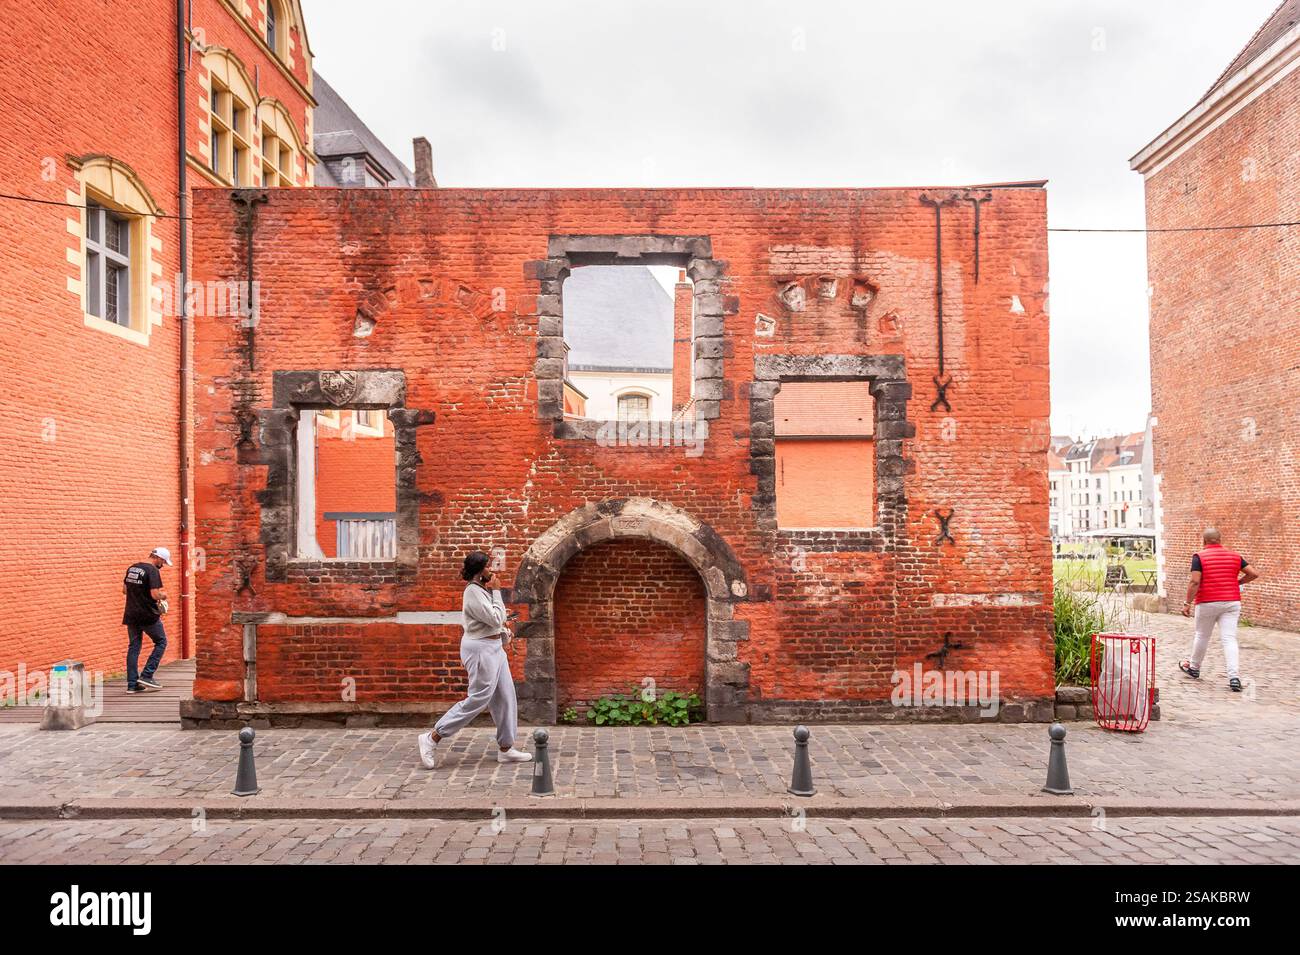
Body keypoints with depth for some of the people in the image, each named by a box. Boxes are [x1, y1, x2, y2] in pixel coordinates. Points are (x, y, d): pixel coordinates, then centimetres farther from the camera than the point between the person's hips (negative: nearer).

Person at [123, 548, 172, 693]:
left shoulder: (131, 568, 10)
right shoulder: (153, 571, -15)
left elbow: (124, 589, 18)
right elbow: (155, 594, -22)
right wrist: (164, 595, -2)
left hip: (131, 615, 7)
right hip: (148, 615, -7)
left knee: (133, 647, 10)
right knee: (161, 642, 8)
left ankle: (132, 684, 10)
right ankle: (146, 676, 1)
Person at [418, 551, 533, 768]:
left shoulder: (482, 590, 11)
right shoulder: (473, 592, -18)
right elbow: (495, 619, -19)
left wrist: (504, 634, 10)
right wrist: (495, 591, -14)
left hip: (493, 647, 10)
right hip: (481, 649, -10)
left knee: (505, 697, 11)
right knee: (478, 699, -6)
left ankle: (506, 748, 19)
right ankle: (432, 738, 1)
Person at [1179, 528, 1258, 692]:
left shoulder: (1199, 556, -7)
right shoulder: (1234, 555, 5)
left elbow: (1195, 582, -15)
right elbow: (1253, 574, 5)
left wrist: (1187, 603, -11)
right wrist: (1237, 582, 22)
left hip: (1207, 603, -2)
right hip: (1232, 602, 2)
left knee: (1202, 636, 15)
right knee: (1229, 638, -2)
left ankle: (1194, 668, 33)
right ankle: (1234, 676, -15)